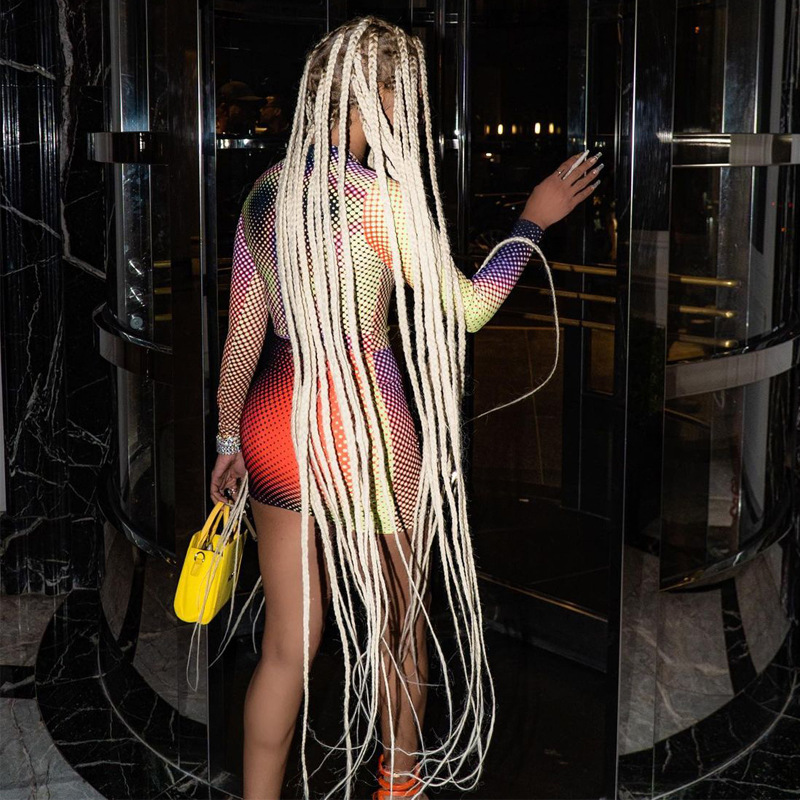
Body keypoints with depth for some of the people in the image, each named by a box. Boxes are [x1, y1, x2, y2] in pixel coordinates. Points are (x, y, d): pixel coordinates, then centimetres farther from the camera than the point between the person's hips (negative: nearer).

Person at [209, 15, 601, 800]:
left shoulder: (265, 192, 4)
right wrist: (534, 219, 4)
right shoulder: (380, 197, -15)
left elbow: (242, 334, 9)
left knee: (287, 645, 11)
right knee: (401, 613, 21)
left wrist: (229, 440, 18)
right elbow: (468, 308, -8)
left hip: (274, 421, 5)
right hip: (363, 427, -5)